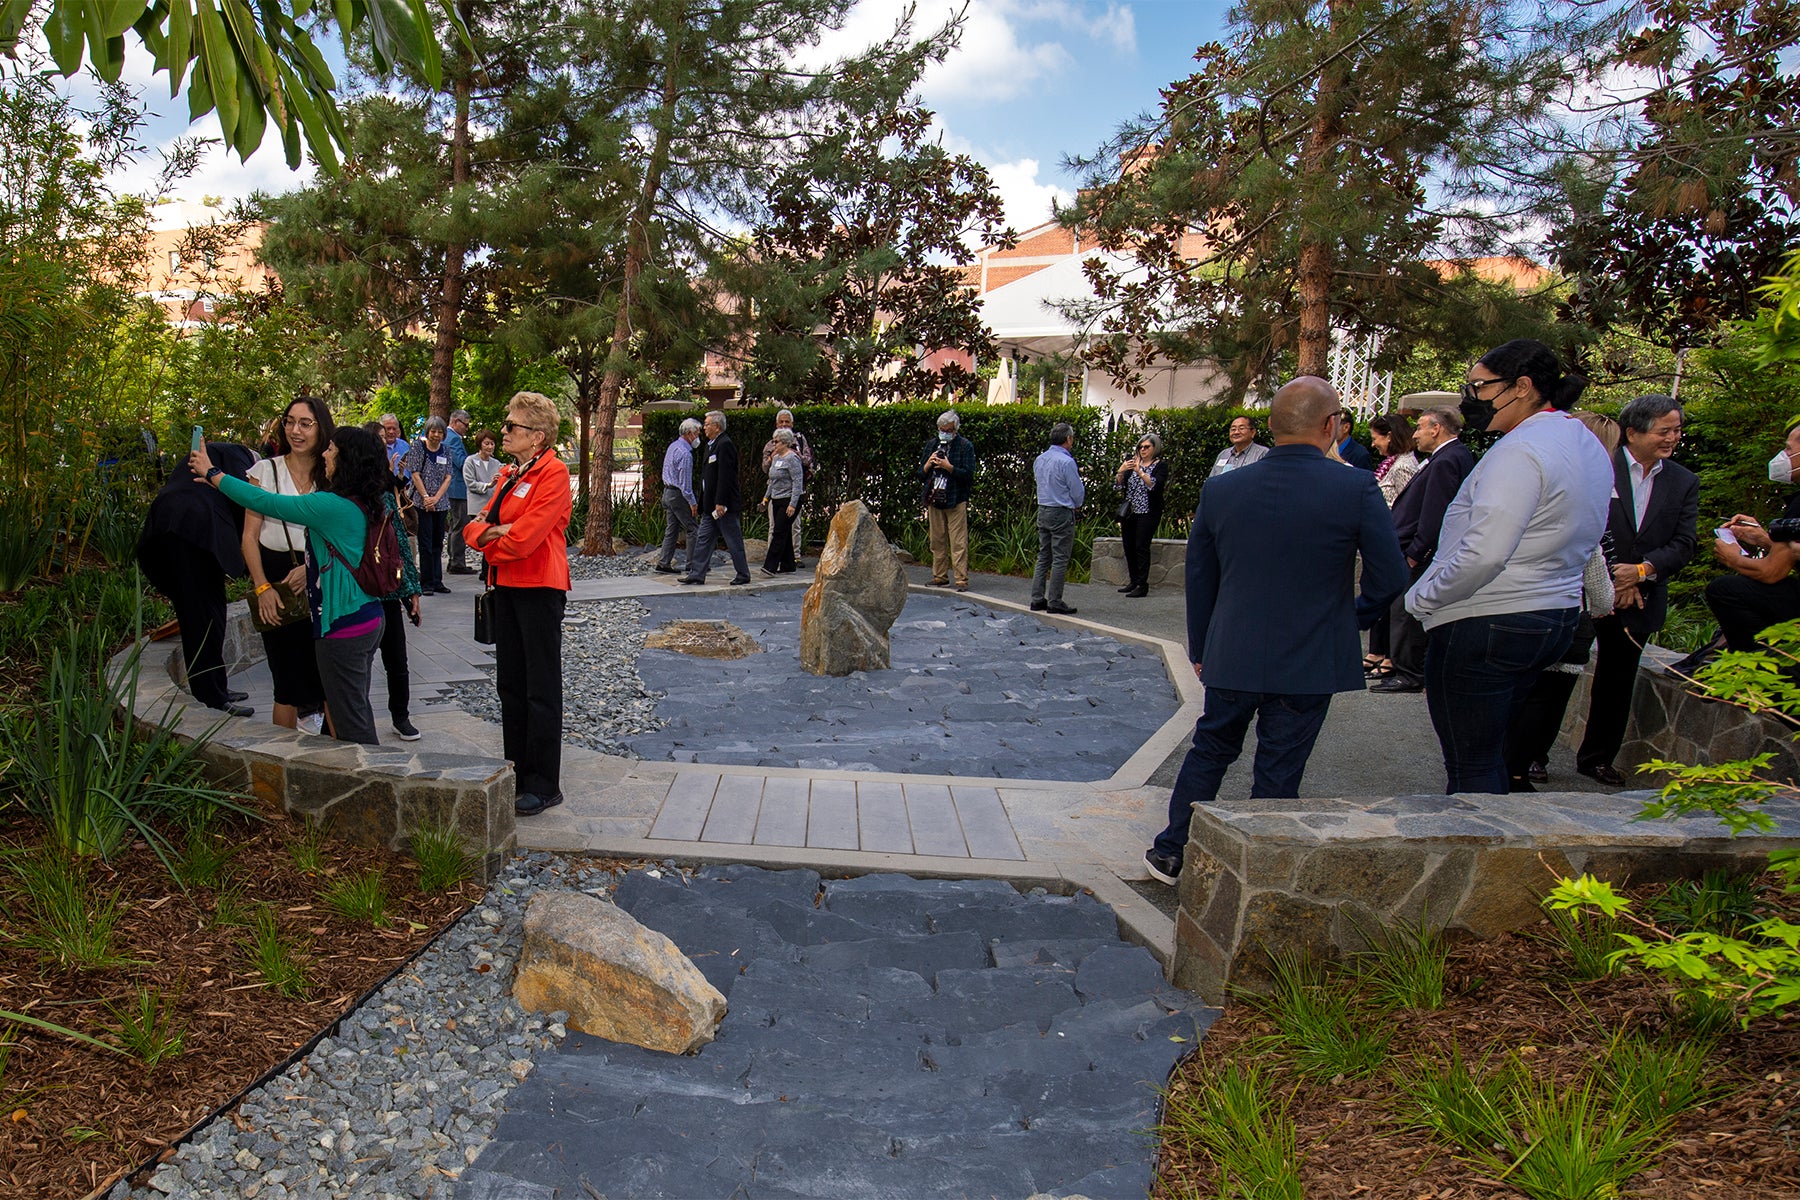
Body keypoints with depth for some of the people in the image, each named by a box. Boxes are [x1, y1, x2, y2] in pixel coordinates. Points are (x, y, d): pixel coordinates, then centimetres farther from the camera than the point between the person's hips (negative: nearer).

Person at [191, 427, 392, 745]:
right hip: (369, 621, 9)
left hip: (343, 628, -9)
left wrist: (212, 474, -3)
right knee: (357, 712, 20)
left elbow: (265, 502, -14)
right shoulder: (362, 506, 6)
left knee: (351, 723, 1)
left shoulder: (333, 506, -20)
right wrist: (308, 568, 9)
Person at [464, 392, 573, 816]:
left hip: (540, 589, -9)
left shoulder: (553, 474, -12)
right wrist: (486, 531, -11)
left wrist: (492, 540, -4)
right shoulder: (509, 475, 16)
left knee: (541, 689, -3)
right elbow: (476, 525, 12)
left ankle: (544, 785, 4)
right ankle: (518, 771, 26)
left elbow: (526, 534, -22)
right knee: (510, 684, 14)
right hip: (506, 586, 9)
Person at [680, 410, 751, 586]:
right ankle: (697, 573, 12)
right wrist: (704, 503, 19)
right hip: (711, 505, 10)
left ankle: (743, 575, 7)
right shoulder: (711, 445, 17)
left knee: (733, 540, -1)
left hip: (725, 505, -10)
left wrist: (720, 503, -24)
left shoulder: (725, 445, -15)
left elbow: (725, 476, -21)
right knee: (703, 538, 9)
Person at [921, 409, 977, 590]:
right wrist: (928, 464, -6)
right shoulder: (932, 444, 14)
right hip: (934, 500, 5)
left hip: (956, 501, -5)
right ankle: (940, 576, 17)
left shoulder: (965, 446, -1)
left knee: (958, 543, -7)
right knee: (937, 541, 8)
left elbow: (968, 475, -9)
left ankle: (961, 579, -7)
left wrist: (948, 467, -18)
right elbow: (921, 472, 14)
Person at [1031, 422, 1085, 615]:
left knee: (1043, 557, 12)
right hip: (1062, 513, -8)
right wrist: (1076, 505, 11)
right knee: (1060, 559, -2)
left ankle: (1037, 599, 12)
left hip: (1042, 511, 8)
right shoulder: (1066, 462, -15)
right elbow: (1078, 492, -10)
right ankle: (1054, 602, -1)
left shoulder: (1039, 460, 8)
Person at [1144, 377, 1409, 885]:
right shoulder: (1357, 489, -13)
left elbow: (1198, 580, 5)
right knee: (1278, 772, 9)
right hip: (1311, 663, -2)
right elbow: (1389, 577, -8)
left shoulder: (1220, 490, -3)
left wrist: (1200, 648, 17)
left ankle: (1172, 851, 28)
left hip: (1232, 657, 3)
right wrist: (1355, 616, 13)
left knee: (1210, 750, 20)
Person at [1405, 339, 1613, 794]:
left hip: (1484, 624, -10)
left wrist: (1421, 599, -14)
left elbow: (1483, 554, -27)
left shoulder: (1520, 450, -19)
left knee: (1469, 767, -1)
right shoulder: (1588, 446, 12)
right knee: (1492, 755, 20)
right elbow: (1583, 539, 19)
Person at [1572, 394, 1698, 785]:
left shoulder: (1685, 483, 7)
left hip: (1639, 601, 5)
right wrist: (1611, 578, -14)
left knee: (1617, 684, 14)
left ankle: (1597, 758, 27)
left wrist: (1642, 570, -15)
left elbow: (1684, 544, 2)